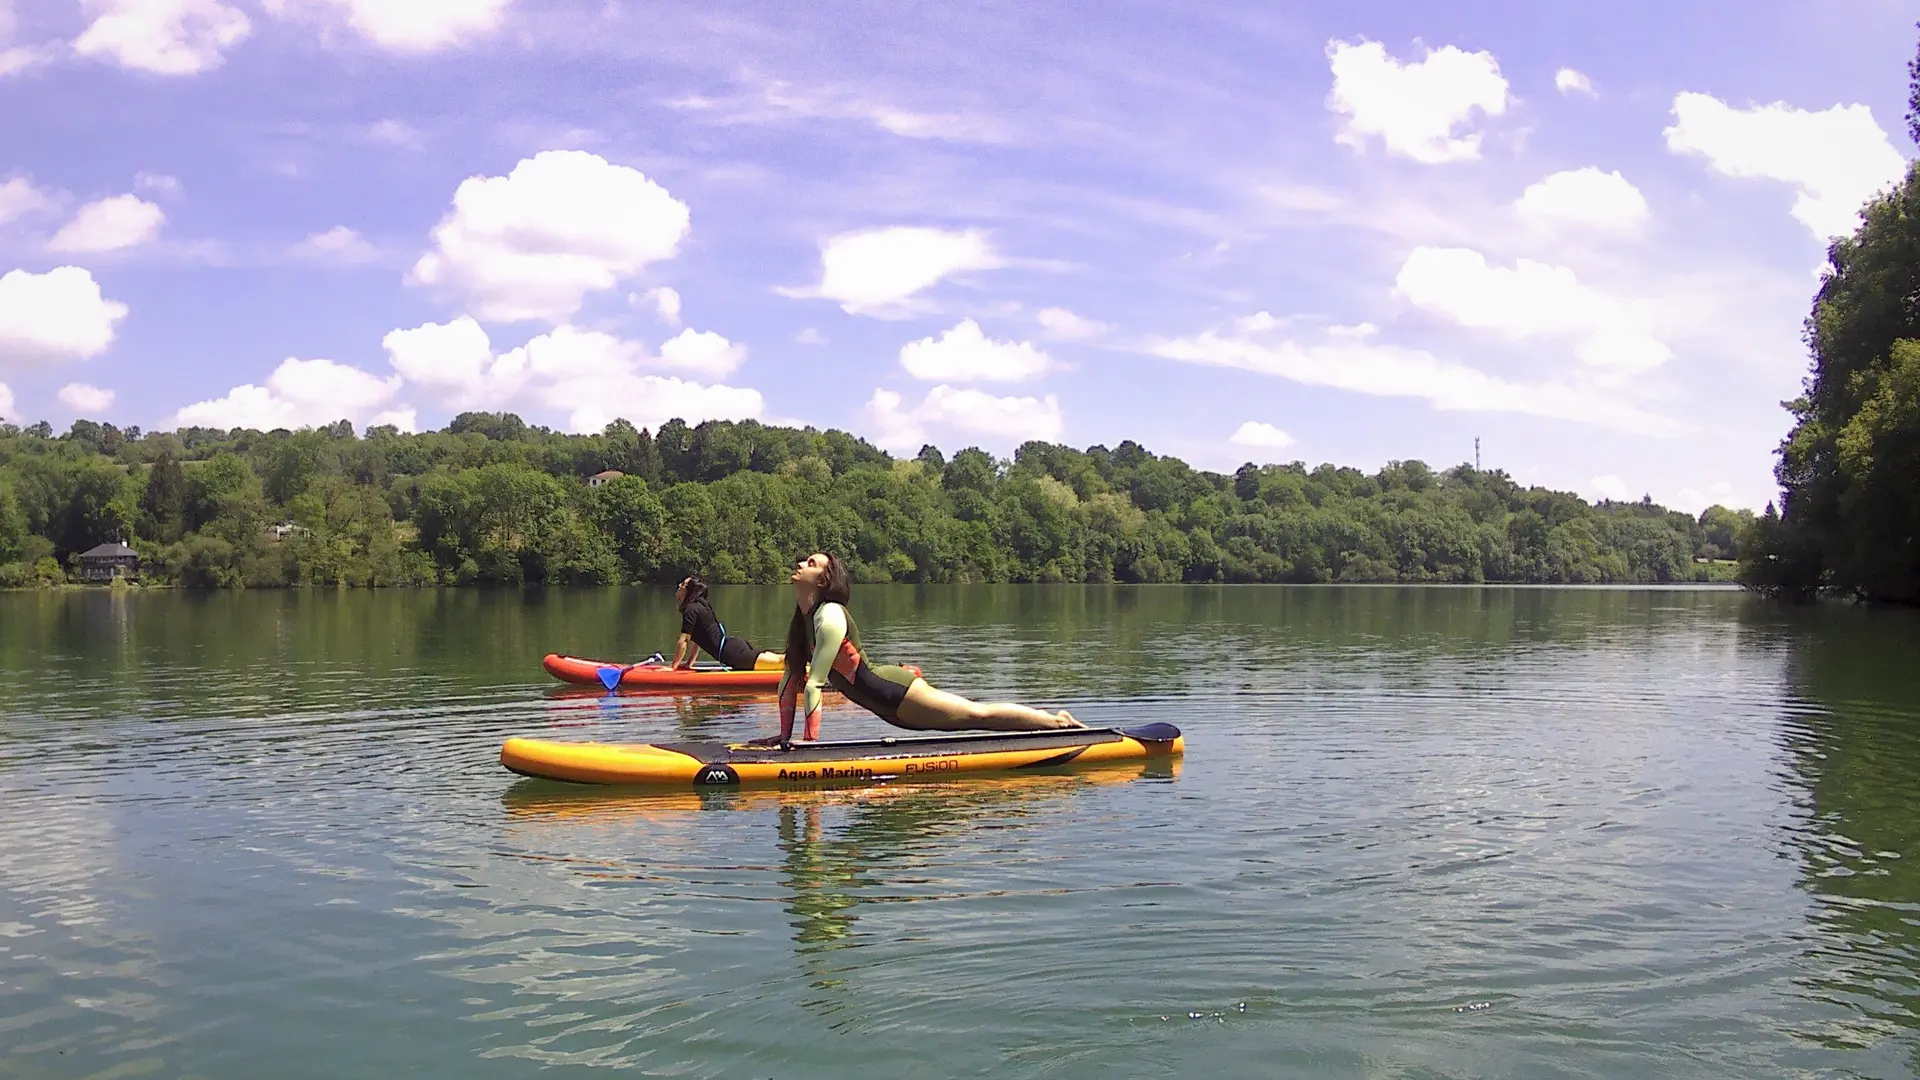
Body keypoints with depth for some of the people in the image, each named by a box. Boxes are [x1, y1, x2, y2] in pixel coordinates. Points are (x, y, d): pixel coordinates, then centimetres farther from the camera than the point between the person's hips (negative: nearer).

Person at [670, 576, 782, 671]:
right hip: (734, 645, 9)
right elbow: (697, 639, 31)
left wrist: (673, 667, -5)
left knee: (778, 661, -18)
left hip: (731, 651, -9)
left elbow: (683, 641, -11)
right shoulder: (699, 605, 23)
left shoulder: (691, 609, -6)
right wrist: (689, 662, 30)